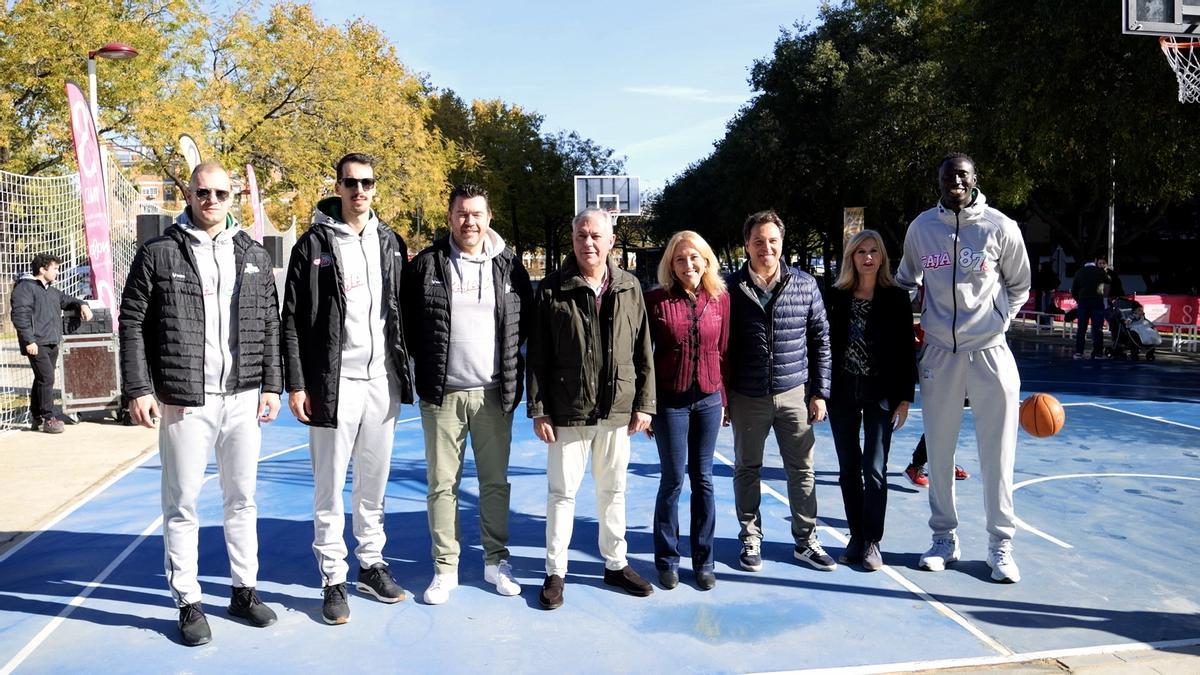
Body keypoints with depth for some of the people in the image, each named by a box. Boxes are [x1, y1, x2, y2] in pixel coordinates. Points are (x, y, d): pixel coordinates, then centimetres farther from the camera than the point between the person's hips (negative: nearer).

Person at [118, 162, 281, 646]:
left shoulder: (254, 255, 10)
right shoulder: (158, 254, 0)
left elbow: (270, 325, 11)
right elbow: (132, 324, -1)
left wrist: (271, 385, 6)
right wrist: (138, 389, -7)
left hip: (243, 397, 3)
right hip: (184, 400, -3)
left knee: (243, 498, 12)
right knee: (182, 504, 4)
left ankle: (244, 590, 26)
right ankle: (188, 603, 17)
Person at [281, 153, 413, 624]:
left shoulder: (390, 242, 10)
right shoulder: (314, 244, -3)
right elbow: (293, 321, -4)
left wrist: (404, 372, 8)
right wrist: (296, 383, -10)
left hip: (382, 380, 4)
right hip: (335, 382, -4)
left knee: (374, 481, 12)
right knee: (330, 486, 4)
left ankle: (371, 566, 27)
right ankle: (333, 580, 15)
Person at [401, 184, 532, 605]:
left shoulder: (510, 266, 5)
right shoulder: (426, 265, 1)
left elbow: (527, 321, 13)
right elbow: (407, 319, 8)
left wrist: (511, 363, 7)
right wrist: (426, 361, 4)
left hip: (494, 393, 1)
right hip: (442, 395, -1)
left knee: (495, 482, 9)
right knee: (442, 484, 5)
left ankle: (496, 561, 24)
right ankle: (445, 569, 17)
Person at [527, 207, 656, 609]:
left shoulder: (630, 288, 4)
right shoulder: (552, 290, -4)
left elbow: (643, 352, 7)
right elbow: (537, 356, -3)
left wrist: (644, 404, 3)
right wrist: (539, 410, -7)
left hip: (617, 411, 3)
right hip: (567, 412, -2)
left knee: (613, 490, 15)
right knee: (562, 492, 7)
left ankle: (616, 564, 30)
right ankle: (555, 572, 21)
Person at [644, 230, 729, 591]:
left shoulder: (720, 298, 2)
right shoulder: (656, 300, -6)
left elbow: (723, 350, 7)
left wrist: (723, 399, 8)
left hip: (708, 399, 3)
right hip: (669, 401, -2)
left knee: (703, 480, 10)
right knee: (673, 480, 4)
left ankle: (703, 559, 23)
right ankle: (667, 559, 20)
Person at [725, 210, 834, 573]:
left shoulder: (805, 285, 0)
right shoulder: (730, 288, -4)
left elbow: (820, 340, 5)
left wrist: (820, 392, 2)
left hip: (794, 393, 1)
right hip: (747, 397, -1)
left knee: (802, 469, 7)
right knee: (747, 469, 10)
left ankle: (806, 540, 23)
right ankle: (751, 539, 25)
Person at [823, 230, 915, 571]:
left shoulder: (897, 298, -1)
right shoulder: (835, 297, 2)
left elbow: (906, 350, 0)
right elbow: (825, 345, 3)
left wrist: (905, 397, -4)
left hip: (880, 391, -2)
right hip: (842, 391, 2)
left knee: (874, 470, -2)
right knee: (848, 470, 9)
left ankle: (872, 542, 10)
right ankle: (856, 537, 21)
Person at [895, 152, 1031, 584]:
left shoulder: (1000, 227, -3)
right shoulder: (921, 227, 3)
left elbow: (1019, 287, 11)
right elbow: (906, 282, 18)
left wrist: (995, 323, 3)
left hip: (990, 353, -2)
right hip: (939, 354, 2)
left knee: (997, 454, 2)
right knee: (939, 452, 8)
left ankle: (1000, 545, 16)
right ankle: (944, 538, 23)